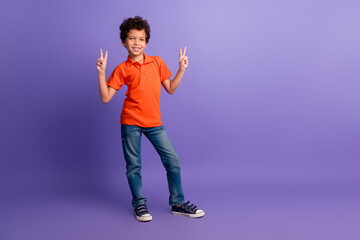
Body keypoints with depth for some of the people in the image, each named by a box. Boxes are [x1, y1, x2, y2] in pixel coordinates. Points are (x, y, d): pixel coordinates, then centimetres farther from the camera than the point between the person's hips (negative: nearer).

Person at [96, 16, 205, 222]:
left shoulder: (157, 62, 8)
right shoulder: (122, 69, 0)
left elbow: (170, 89, 12)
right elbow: (106, 98, -4)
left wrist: (182, 69, 4)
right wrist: (101, 73, -12)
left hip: (154, 122, 3)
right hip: (131, 122, -2)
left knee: (173, 160, 2)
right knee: (134, 165, 6)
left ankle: (178, 203, 17)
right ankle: (139, 204, 24)